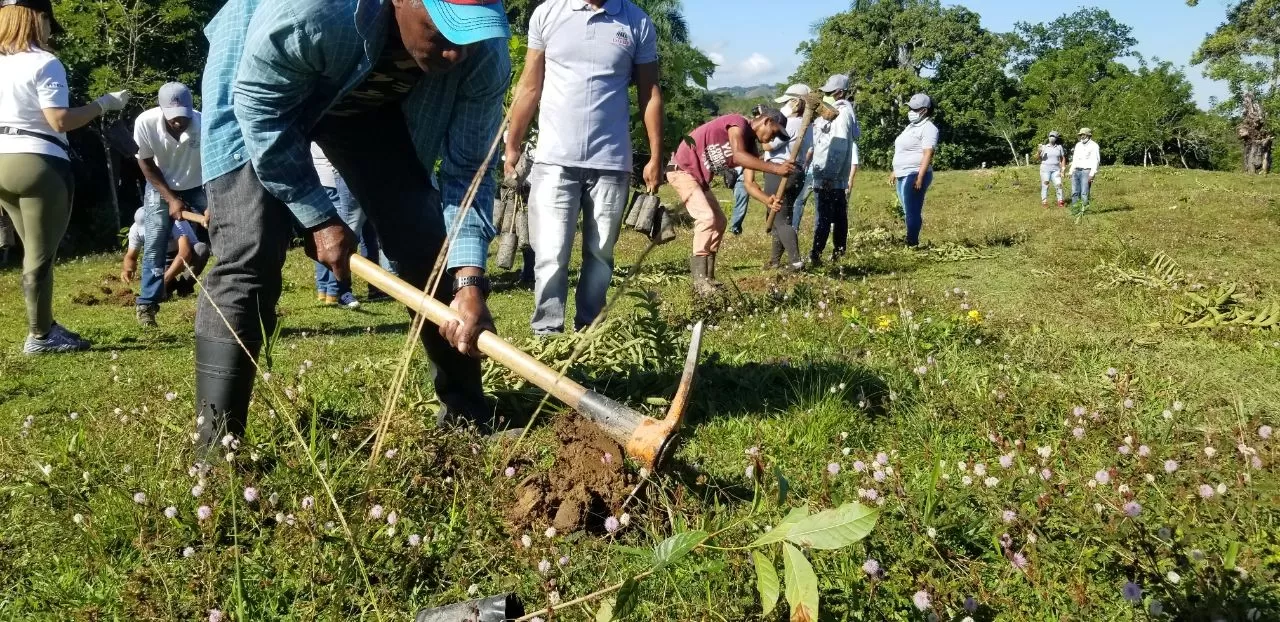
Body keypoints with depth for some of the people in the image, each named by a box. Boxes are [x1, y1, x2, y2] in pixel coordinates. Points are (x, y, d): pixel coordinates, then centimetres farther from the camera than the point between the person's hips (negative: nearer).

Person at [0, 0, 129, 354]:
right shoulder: (44, 63, -12)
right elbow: (60, 121, -17)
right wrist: (103, 104, -8)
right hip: (38, 164, -8)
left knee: (34, 252, 18)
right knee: (40, 256, 1)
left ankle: (44, 326, 24)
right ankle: (40, 337, 8)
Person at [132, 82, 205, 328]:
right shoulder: (145, 123, -27)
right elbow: (146, 164, -14)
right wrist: (171, 198, -16)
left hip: (197, 188, 0)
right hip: (160, 188, 0)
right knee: (155, 245, -4)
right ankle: (147, 304, 5)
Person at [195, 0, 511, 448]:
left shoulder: (485, 53, -30)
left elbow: (469, 170, -23)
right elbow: (260, 107, -27)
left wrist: (470, 281, -36)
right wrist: (319, 218, -24)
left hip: (370, 103, 4)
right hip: (258, 94, -4)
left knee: (430, 243, -3)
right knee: (250, 257, -18)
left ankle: (467, 417, 10)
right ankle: (215, 444, -10)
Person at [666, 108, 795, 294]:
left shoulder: (751, 145, 7)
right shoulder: (738, 123, -18)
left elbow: (749, 183, -1)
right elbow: (738, 156, -33)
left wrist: (768, 201, -20)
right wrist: (775, 168, -35)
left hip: (699, 177, 10)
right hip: (682, 169, -10)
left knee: (719, 222, 11)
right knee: (707, 217, -21)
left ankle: (707, 278, 14)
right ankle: (701, 281, -22)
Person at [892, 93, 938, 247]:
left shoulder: (928, 128, -9)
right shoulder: (911, 126, 20)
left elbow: (928, 154, -18)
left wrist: (920, 177, -25)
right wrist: (895, 171, 26)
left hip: (914, 175, -10)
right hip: (903, 175, 10)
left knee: (912, 211, -10)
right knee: (908, 211, 11)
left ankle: (912, 243, -9)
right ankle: (910, 242, 15)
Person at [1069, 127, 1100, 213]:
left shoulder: (1093, 146, -4)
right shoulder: (1078, 145, 19)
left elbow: (1095, 161, -10)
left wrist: (1091, 174, -18)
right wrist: (1071, 171, 16)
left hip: (1086, 171, -7)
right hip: (1076, 171, 7)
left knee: (1084, 193, -10)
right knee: (1075, 192, 2)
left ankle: (1083, 210, -7)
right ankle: (1075, 210, 6)